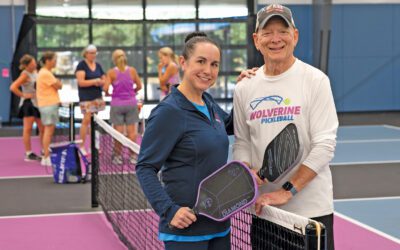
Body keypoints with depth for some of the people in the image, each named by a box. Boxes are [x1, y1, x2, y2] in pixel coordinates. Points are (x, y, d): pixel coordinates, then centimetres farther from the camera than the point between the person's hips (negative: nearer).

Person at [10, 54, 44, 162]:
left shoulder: (35, 72, 10)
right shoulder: (25, 75, -12)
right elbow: (13, 87, -22)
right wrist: (23, 95, -15)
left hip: (38, 103, 8)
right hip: (28, 104, -8)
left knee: (43, 128, 10)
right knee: (28, 129, -3)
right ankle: (28, 154, 1)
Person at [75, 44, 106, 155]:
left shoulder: (98, 66, 14)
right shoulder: (81, 65, -4)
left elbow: (104, 80, 14)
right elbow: (81, 82, -13)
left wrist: (100, 82, -8)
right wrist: (95, 81, -12)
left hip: (98, 97, 5)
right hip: (86, 98, -5)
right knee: (86, 120, -9)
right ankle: (81, 146, -3)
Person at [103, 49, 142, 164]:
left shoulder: (111, 72, -7)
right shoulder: (132, 70, -1)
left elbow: (106, 88, -13)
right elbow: (139, 86, 5)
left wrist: (107, 93, 9)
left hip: (117, 104, -1)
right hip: (131, 103, 1)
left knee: (118, 132, 5)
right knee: (131, 131, 7)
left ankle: (118, 156, 11)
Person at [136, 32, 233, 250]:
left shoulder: (209, 103, 8)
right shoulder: (168, 111, -14)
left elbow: (233, 126, 27)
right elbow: (145, 168, -13)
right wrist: (169, 210, -24)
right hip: (185, 227, -7)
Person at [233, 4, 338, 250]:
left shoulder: (315, 80, -6)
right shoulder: (244, 88, 6)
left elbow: (324, 145, -11)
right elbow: (242, 143, 13)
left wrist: (287, 191, -17)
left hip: (311, 209, -3)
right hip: (264, 208, 4)